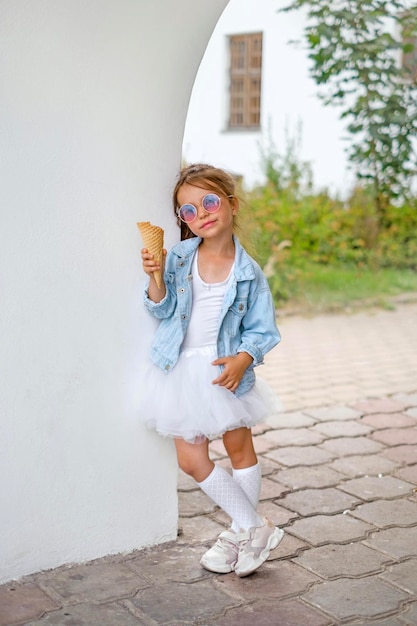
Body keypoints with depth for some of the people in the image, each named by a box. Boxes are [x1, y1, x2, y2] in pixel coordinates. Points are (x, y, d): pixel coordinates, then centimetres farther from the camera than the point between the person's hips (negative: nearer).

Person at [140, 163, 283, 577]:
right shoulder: (179, 258, -2)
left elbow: (262, 330, -4)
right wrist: (156, 278, -21)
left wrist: (243, 358, -21)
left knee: (240, 450, 12)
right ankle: (256, 528, 18)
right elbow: (163, 310, -5)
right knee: (191, 461, 4)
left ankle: (241, 532, 32)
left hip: (226, 368, -2)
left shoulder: (248, 272, -6)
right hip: (183, 370, 2)